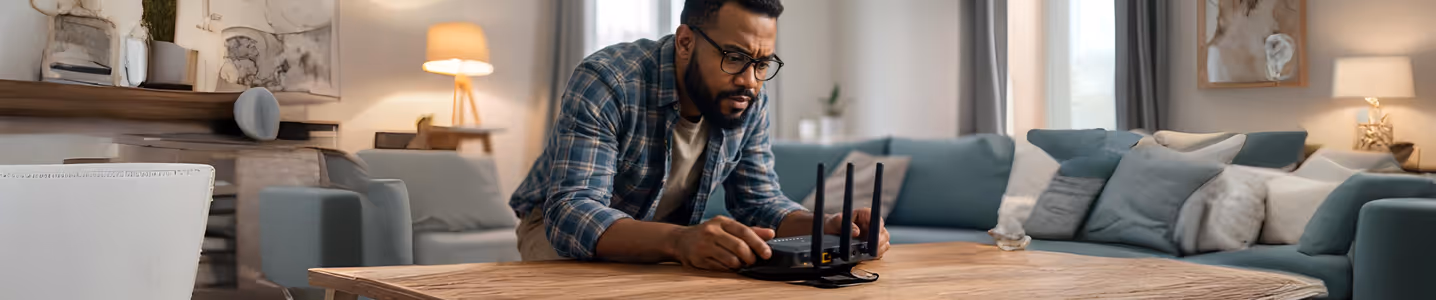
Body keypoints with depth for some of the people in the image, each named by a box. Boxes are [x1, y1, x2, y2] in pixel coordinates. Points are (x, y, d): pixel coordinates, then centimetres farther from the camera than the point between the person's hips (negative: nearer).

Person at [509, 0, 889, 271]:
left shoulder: (750, 104, -11)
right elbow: (571, 212, -40)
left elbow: (760, 202, -3)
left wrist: (827, 227, -25)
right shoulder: (605, 82, -30)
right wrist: (678, 240, -58)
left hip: (665, 242, 4)